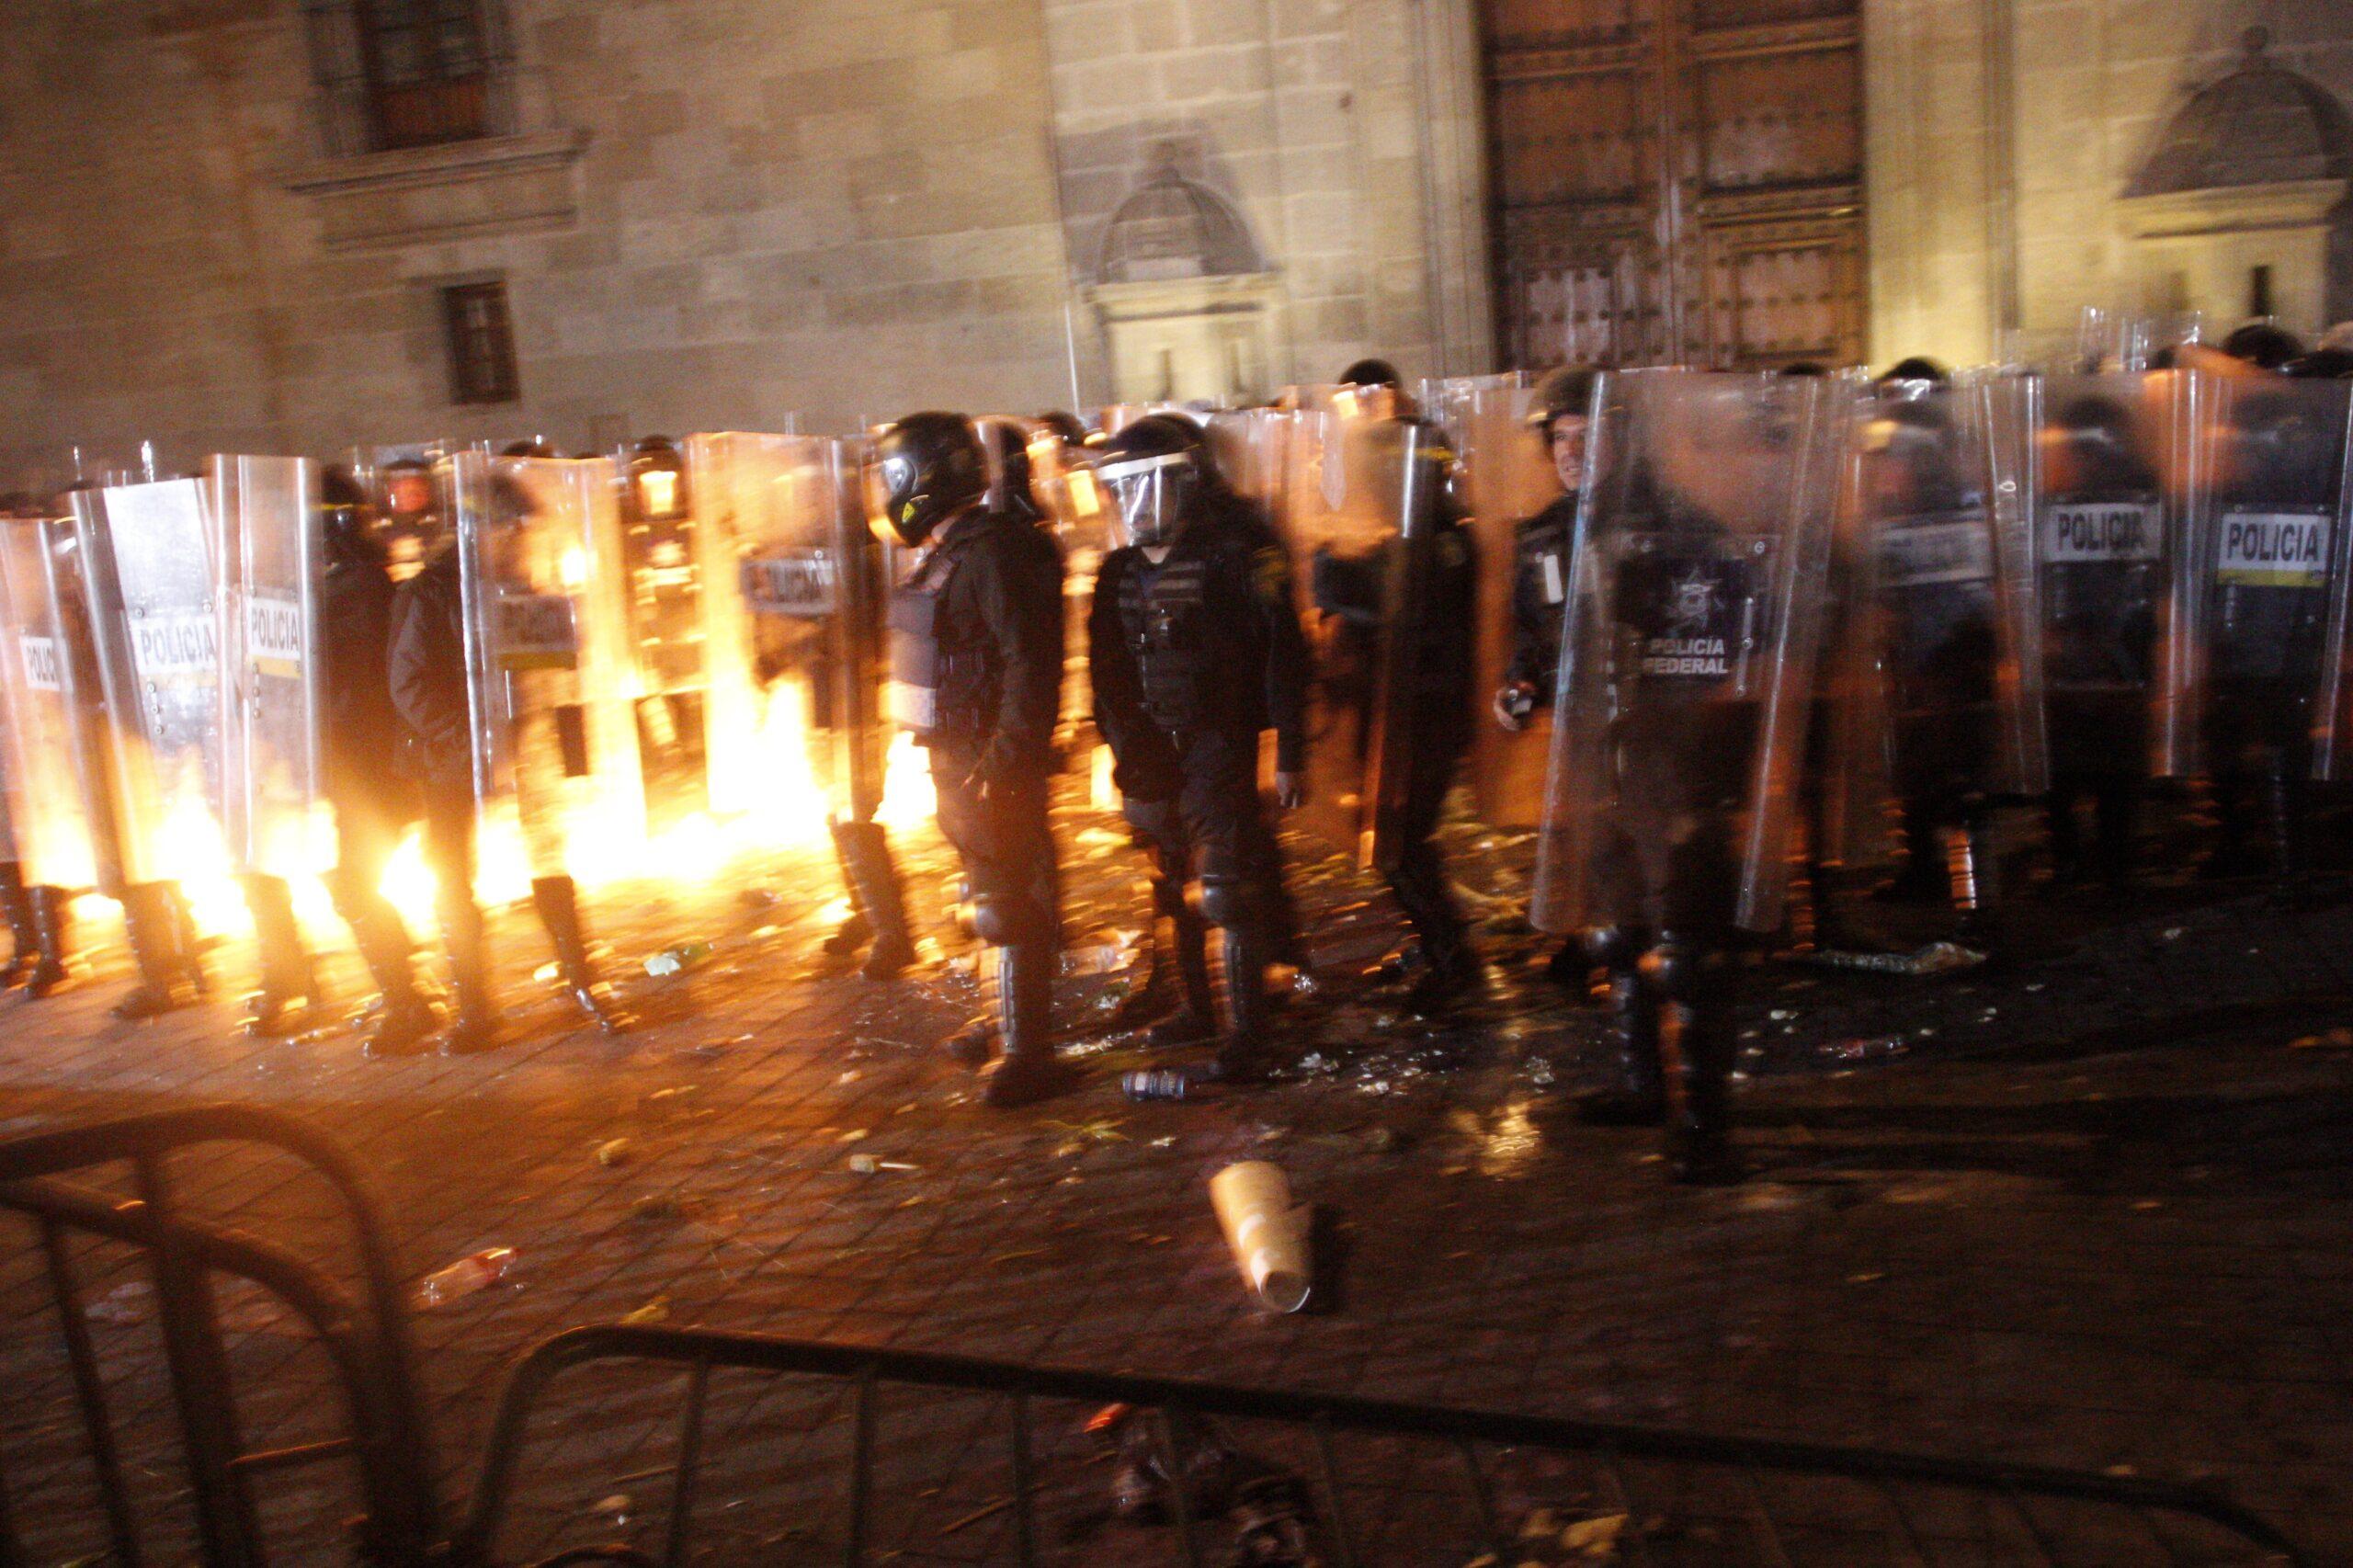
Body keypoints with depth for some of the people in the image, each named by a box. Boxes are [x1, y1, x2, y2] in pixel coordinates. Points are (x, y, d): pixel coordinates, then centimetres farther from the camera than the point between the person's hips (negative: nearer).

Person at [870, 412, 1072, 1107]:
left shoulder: (990, 554, -18)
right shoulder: (944, 554, 14)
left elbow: (1029, 664, -24)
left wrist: (1003, 761, -25)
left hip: (992, 761, -10)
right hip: (958, 757, 10)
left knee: (1007, 902, -4)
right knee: (998, 895, 19)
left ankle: (1028, 1053, 3)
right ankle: (1015, 1024, 33)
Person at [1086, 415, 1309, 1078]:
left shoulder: (1236, 551, -11)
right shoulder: (1122, 570, 8)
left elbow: (1282, 655, -13)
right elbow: (1108, 669, 14)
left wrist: (1290, 754, -14)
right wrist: (1125, 745, 9)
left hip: (1218, 744, -6)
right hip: (1153, 748, 7)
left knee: (1228, 887, -7)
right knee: (1173, 886, 14)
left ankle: (1246, 1028, 1)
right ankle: (1197, 1008, 28)